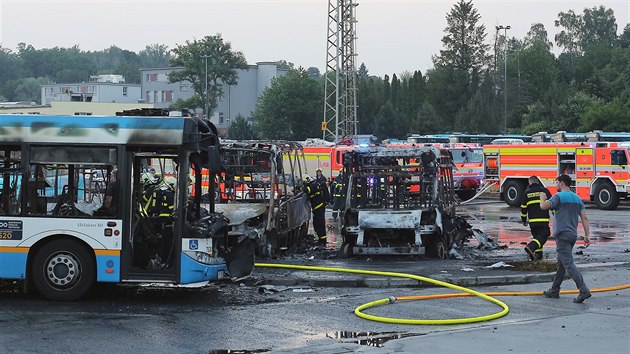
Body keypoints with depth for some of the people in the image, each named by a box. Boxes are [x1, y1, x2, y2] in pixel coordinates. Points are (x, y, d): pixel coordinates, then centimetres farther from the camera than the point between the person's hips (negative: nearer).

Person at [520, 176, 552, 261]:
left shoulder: (527, 192, 8)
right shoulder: (544, 190, 3)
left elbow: (523, 207, 10)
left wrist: (523, 220, 22)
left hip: (532, 220, 3)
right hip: (543, 219, -3)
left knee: (537, 236, 17)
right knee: (543, 236, -4)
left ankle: (538, 254, 14)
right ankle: (531, 247, -25)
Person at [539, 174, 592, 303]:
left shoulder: (559, 196, -9)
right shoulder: (577, 199, 13)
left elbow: (544, 206, -19)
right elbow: (584, 218, 7)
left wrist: (542, 198, 3)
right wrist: (587, 235, 6)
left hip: (562, 234, -8)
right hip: (573, 235, 8)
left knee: (569, 264, -12)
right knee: (561, 264, 17)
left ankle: (584, 290, -22)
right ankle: (554, 291, 25)